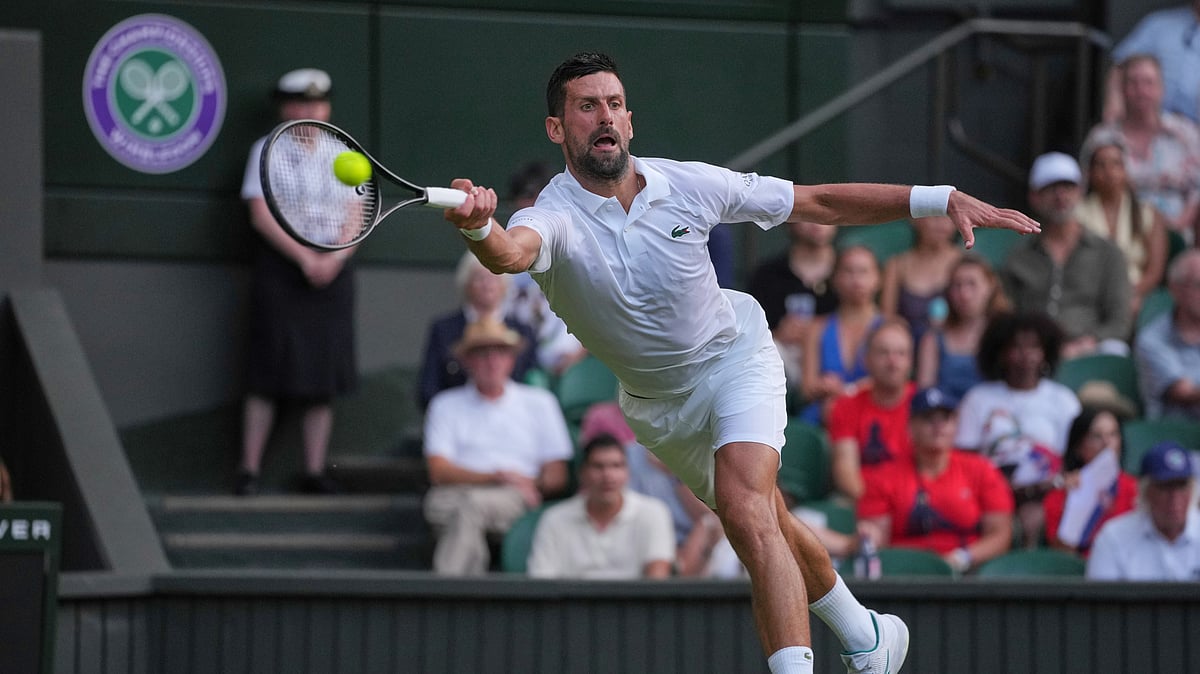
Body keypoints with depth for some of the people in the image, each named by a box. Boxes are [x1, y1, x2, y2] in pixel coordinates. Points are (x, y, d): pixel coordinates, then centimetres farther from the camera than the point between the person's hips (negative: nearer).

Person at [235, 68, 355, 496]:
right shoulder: (268, 151, 3)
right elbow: (262, 215, -6)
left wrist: (332, 260, -11)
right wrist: (305, 257, -14)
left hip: (332, 273, 3)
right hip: (280, 274, -3)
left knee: (325, 377, 1)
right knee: (267, 376, -5)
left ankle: (315, 471, 5)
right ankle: (249, 470, -2)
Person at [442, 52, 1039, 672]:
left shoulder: (687, 185, -20)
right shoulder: (553, 218, -26)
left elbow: (818, 203, -10)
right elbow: (511, 252, -52)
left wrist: (942, 199, -15)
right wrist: (479, 230, -78)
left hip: (735, 359, -2)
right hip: (655, 404, 2)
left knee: (746, 514, -27)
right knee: (767, 529, 18)